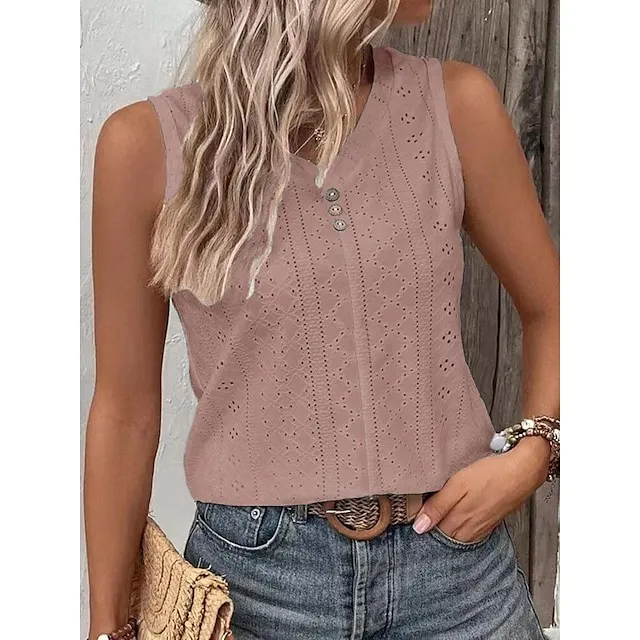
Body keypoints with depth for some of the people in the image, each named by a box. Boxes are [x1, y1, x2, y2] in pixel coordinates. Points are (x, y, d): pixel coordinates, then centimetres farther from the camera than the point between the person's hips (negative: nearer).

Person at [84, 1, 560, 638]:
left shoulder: (457, 105, -6)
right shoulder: (150, 143, -10)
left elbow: (549, 311, 7)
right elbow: (126, 409, -3)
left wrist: (531, 455, -9)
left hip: (455, 561, 2)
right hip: (258, 569, -1)